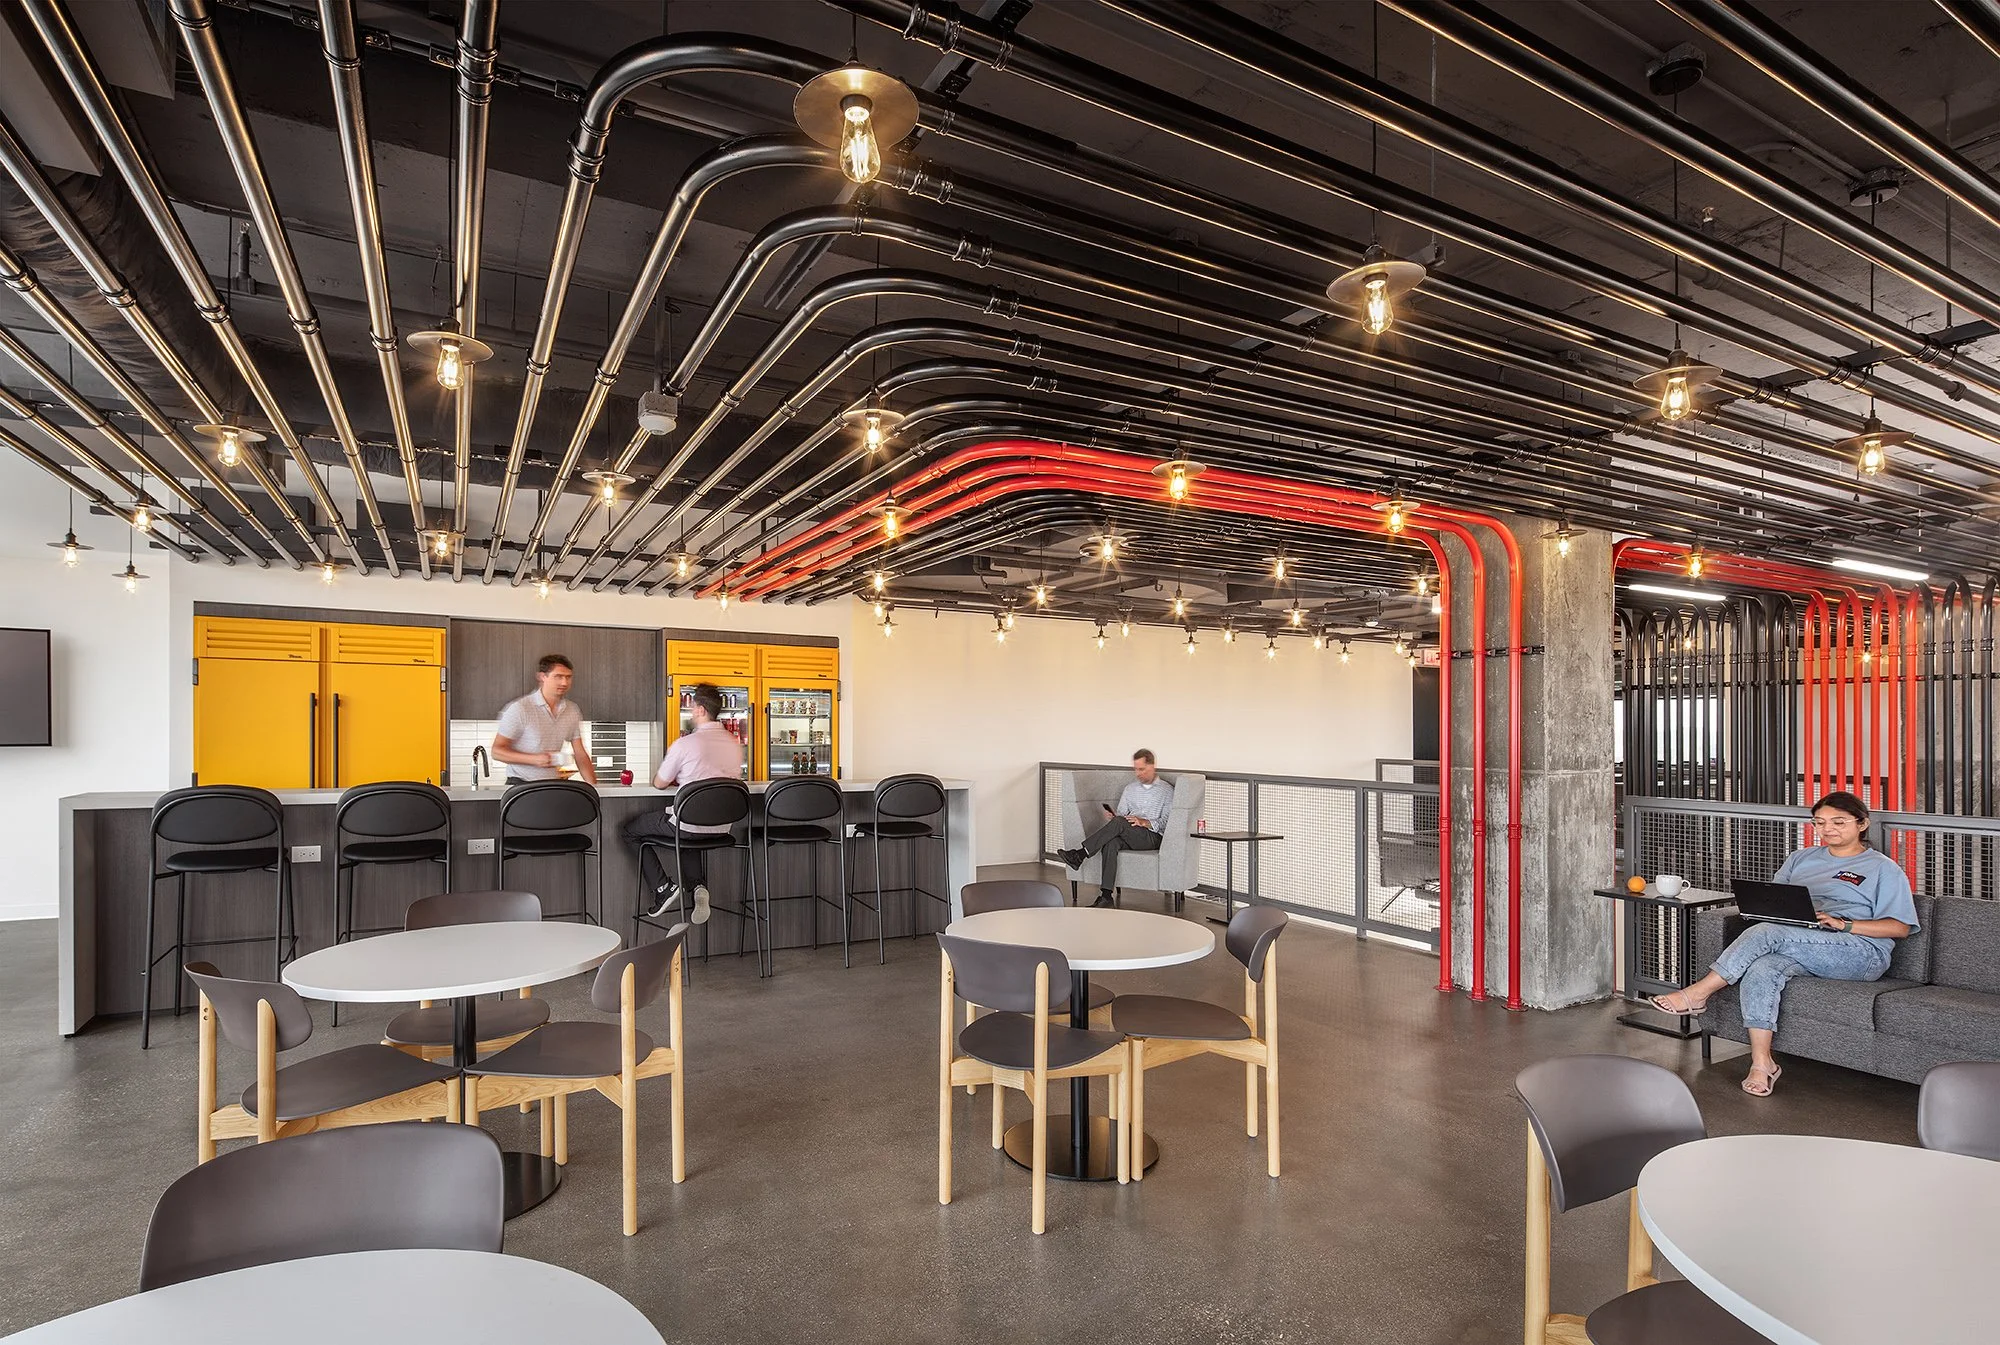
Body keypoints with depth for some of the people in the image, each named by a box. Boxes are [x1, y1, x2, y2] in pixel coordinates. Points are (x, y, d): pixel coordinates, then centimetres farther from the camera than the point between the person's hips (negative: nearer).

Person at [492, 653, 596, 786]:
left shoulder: (572, 710, 8)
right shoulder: (520, 708, -8)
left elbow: (581, 755, 10)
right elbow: (497, 751, -6)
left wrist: (594, 787, -1)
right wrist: (534, 759, -20)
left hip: (555, 785, 4)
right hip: (521, 784, -4)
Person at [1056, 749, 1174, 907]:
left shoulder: (1167, 790, 7)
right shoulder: (1130, 788, 23)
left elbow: (1167, 822, -2)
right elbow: (1121, 814, 19)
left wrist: (1144, 822, -18)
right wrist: (1112, 817, -6)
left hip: (1153, 837, -4)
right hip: (1128, 836, 4)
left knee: (1119, 822, -34)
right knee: (1110, 843, -34)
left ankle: (1079, 855, -39)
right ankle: (1106, 894, -42)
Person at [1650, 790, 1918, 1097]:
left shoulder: (1883, 869, 11)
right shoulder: (1800, 858, 26)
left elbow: (1901, 928, 1)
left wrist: (1842, 924, -14)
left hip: (1861, 952, -4)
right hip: (1799, 946, 4)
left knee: (1766, 933, -33)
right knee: (1761, 969, -33)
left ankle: (1699, 993, -27)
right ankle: (1761, 1063, -32)